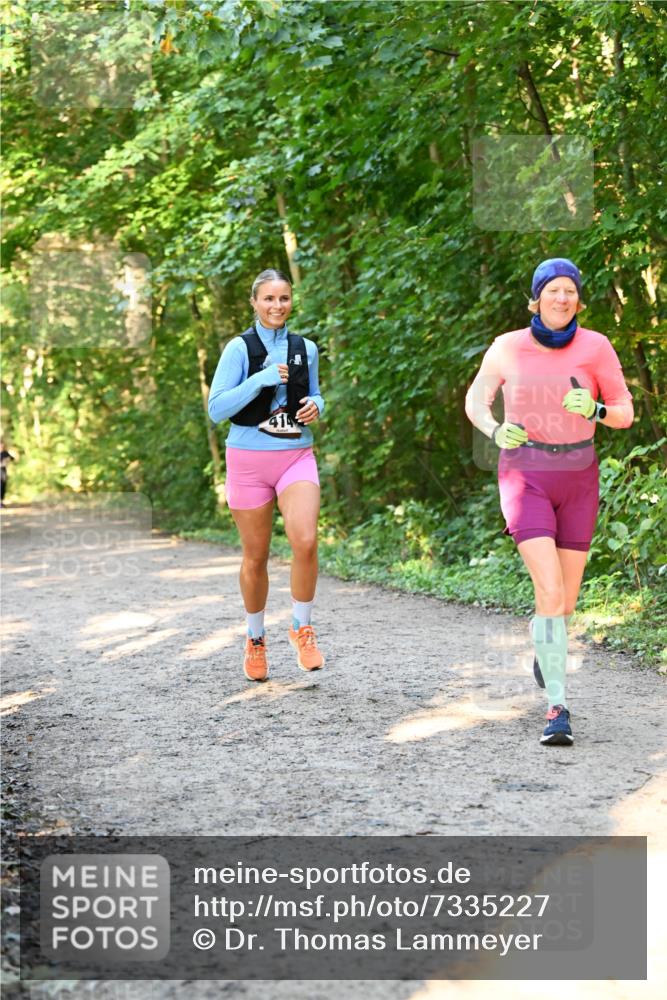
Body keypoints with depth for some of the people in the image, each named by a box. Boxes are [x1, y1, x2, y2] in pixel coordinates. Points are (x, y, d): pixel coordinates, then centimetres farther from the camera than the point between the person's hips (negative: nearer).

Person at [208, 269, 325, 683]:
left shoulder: (305, 348, 8)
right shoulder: (240, 348, -4)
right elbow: (216, 409, -9)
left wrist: (316, 407, -2)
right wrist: (260, 380, -19)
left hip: (297, 457, 2)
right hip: (249, 460, -2)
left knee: (306, 542, -21)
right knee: (256, 557, 6)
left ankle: (302, 628, -2)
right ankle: (256, 638, 27)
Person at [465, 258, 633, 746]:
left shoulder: (596, 347, -7)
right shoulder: (508, 347, -7)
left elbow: (625, 415, -3)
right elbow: (475, 401, 5)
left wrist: (594, 410, -27)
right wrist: (496, 431, -18)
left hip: (577, 480, 2)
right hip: (525, 478, -2)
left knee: (566, 598, 11)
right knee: (551, 591, -20)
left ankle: (546, 645, 47)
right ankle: (558, 708, -13)